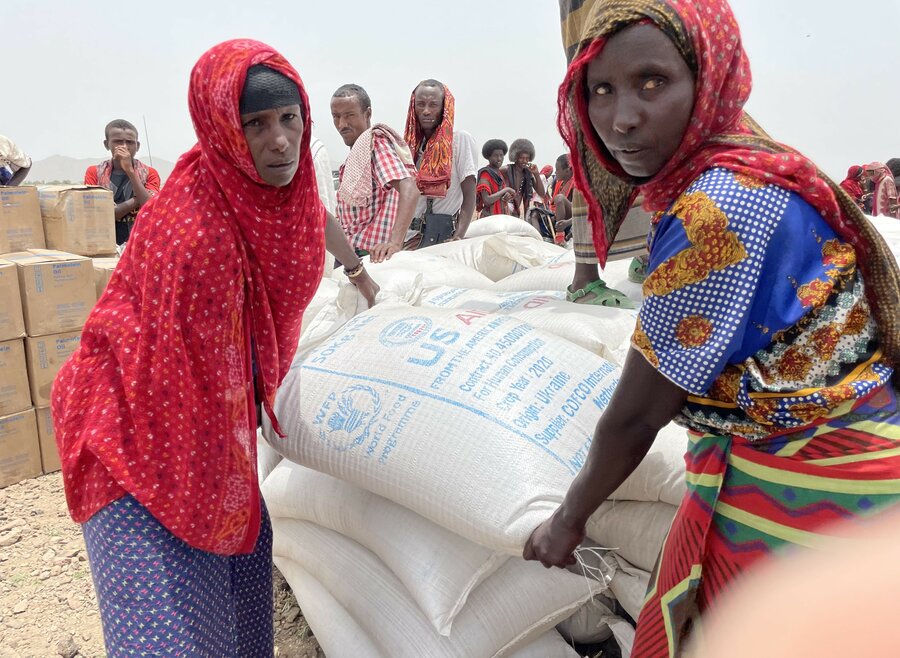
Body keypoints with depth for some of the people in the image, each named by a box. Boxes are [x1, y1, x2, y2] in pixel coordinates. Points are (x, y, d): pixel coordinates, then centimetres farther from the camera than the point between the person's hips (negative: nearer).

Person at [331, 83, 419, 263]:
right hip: (351, 249, 9)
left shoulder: (375, 142, -14)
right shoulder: (359, 148, 16)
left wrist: (395, 242, -40)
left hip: (370, 252, -9)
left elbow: (409, 190, -29)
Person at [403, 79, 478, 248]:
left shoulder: (461, 139, -2)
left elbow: (469, 196, -8)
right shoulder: (413, 143, 15)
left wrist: (458, 238, -19)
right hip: (411, 235, 5)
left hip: (442, 234, -5)